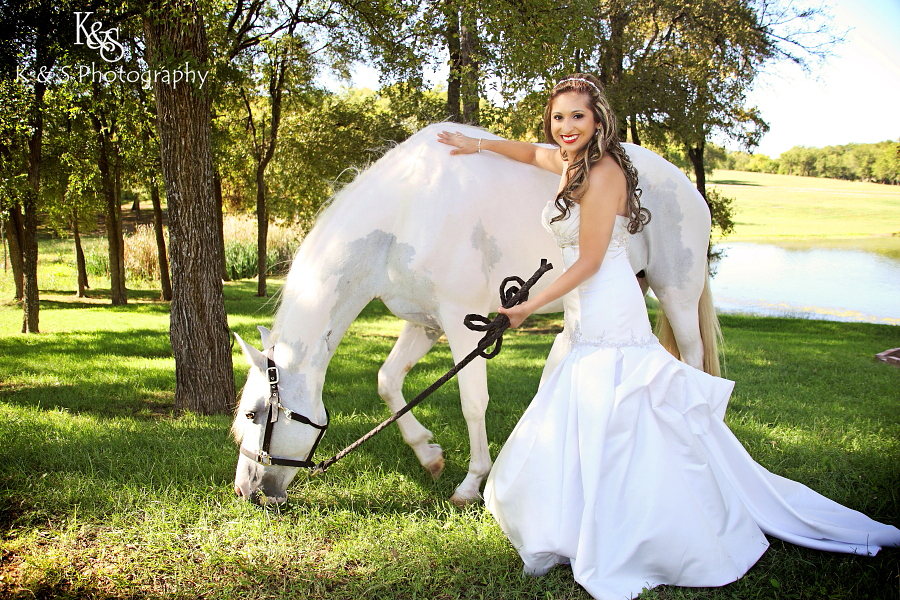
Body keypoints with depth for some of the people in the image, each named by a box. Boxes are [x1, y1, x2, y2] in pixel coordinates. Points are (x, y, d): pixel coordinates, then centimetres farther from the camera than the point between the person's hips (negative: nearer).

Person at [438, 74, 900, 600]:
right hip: (587, 321, 10)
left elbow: (588, 263, -16)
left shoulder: (602, 172, -15)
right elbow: (530, 151, 36)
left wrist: (529, 307, -9)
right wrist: (476, 144, 39)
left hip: (607, 320, -10)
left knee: (607, 425, -5)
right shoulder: (571, 163, 12)